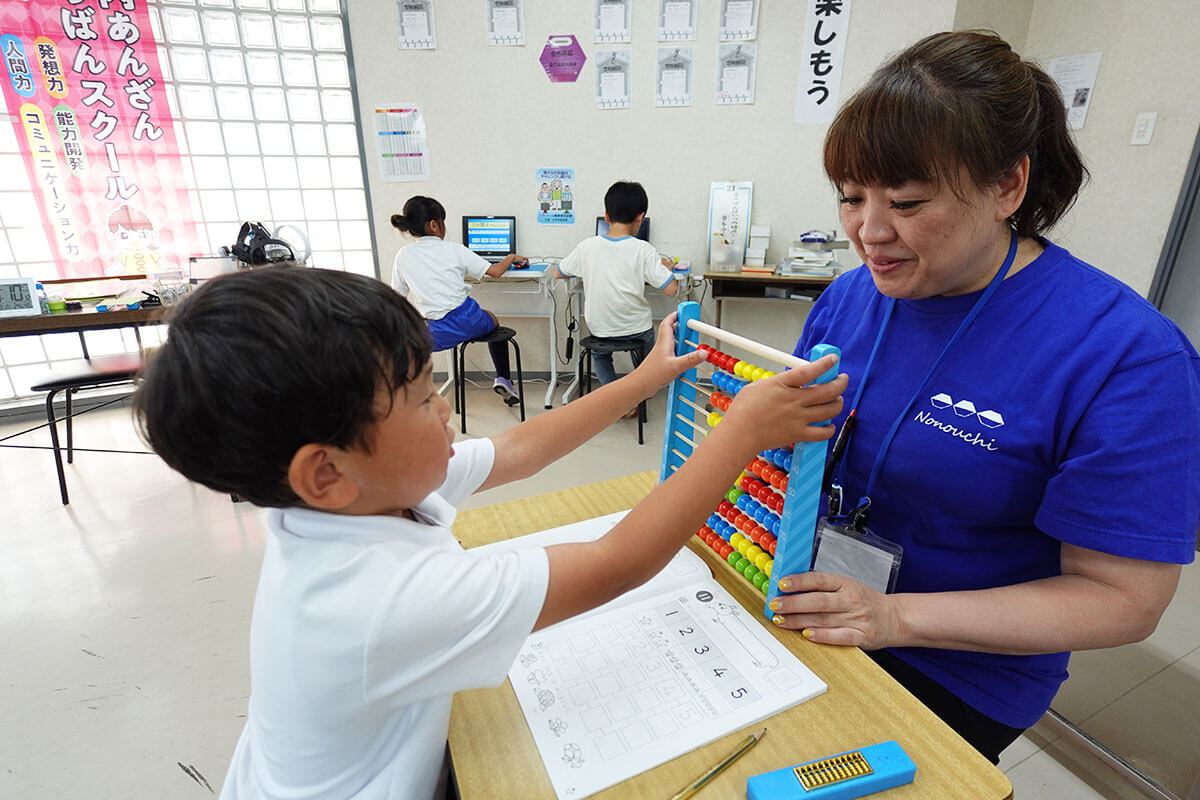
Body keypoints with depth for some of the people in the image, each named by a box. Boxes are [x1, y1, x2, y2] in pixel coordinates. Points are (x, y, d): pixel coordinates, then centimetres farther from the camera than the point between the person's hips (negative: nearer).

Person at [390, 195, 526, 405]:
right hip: (469, 321, 0)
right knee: (492, 319, 33)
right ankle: (503, 379, 24)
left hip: (438, 335, 1)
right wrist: (512, 258, 22)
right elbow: (495, 271, 2)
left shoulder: (404, 256, 3)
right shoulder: (453, 249, -1)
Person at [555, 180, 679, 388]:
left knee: (599, 354, 35)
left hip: (599, 328, 1)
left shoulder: (587, 247, -11)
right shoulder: (643, 250, -17)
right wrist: (666, 267, 4)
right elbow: (671, 290, -16)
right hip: (636, 328, -1)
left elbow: (557, 273, 4)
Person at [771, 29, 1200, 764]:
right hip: (809, 614, 5)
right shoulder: (850, 296, -6)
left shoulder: (1125, 354, -22)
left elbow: (1122, 600, -19)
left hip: (956, 680, -4)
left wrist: (898, 616, -27)